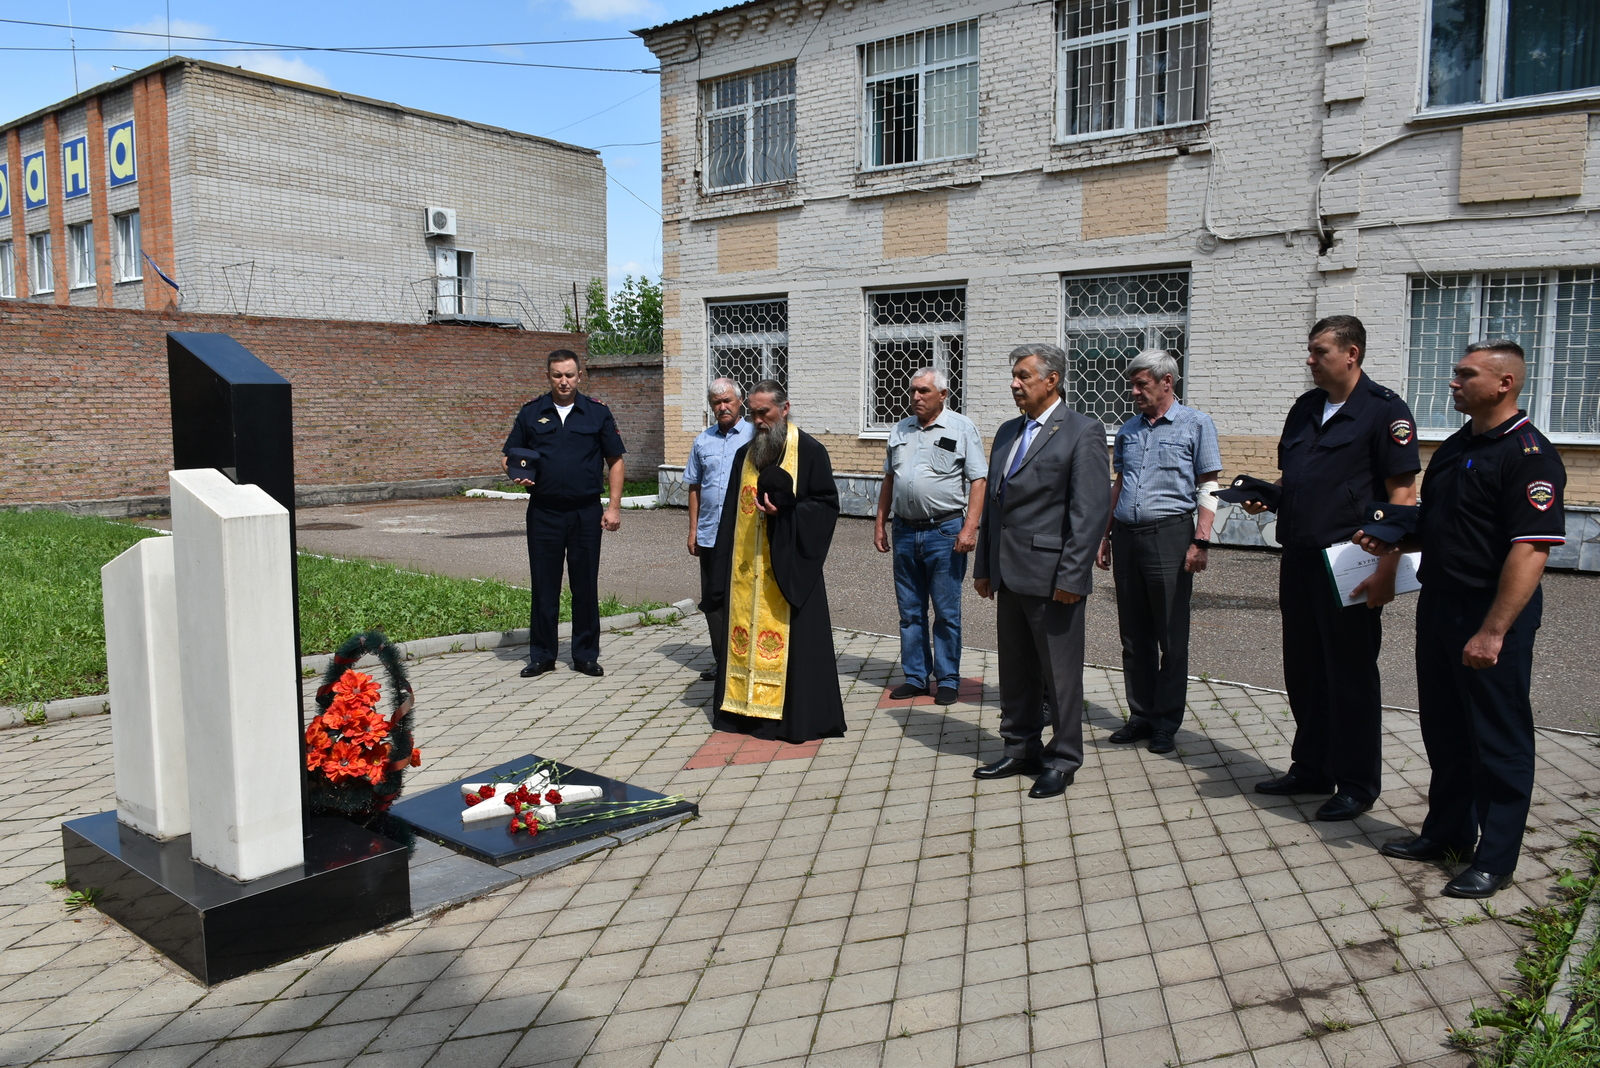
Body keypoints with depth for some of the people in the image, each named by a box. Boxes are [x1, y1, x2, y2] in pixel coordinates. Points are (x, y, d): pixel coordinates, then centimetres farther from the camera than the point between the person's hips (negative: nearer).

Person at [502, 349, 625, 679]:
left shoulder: (597, 413, 5)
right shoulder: (531, 413, 7)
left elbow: (615, 461, 6)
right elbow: (510, 457, 12)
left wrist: (614, 506, -1)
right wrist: (516, 475, -11)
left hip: (586, 512, -1)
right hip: (543, 513, 1)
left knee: (586, 586, 5)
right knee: (543, 586, 6)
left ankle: (586, 655, 16)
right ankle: (541, 655, 17)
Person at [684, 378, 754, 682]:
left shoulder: (754, 437, -1)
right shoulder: (703, 440, 12)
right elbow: (694, 487, 16)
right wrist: (693, 530, 11)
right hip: (709, 535, 5)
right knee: (712, 600, 9)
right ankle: (722, 661, 20)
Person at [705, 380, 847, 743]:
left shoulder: (809, 451, -4)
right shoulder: (745, 454, 13)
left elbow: (827, 503, -6)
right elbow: (731, 511, 15)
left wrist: (785, 512, -20)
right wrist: (724, 565, 9)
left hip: (788, 566, -5)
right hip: (746, 566, 6)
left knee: (790, 639, -4)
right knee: (744, 632, 8)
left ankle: (796, 715, 5)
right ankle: (744, 706, 18)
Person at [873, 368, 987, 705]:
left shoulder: (961, 428, -3)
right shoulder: (900, 430, 12)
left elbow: (978, 480, -7)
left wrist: (970, 528, -16)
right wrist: (880, 523, 13)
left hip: (944, 532, -5)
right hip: (904, 532, 5)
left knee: (946, 612, 2)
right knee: (910, 611, 11)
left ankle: (947, 680, 13)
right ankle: (915, 677, 21)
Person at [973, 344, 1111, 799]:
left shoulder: (1082, 432, -7)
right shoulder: (1007, 432, 16)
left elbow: (1092, 509, -14)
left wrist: (1072, 576, -18)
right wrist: (983, 567, 15)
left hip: (1052, 577, -7)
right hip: (1009, 576, 7)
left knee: (1060, 674, 3)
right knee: (1015, 672, 15)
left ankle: (1062, 760, 17)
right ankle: (1021, 750, 29)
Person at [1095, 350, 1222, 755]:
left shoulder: (1195, 424, 0)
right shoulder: (1128, 430, 15)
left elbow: (1209, 488, -4)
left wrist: (1200, 542, -12)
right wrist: (1106, 535, 16)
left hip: (1169, 534, -5)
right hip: (1126, 536, 5)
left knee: (1172, 638, 1)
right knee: (1134, 637, 10)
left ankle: (1166, 723, 11)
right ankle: (1141, 716, 19)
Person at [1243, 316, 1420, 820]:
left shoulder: (1384, 409, -9)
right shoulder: (1306, 408, 13)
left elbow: (1403, 494, -13)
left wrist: (1386, 568, -19)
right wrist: (1267, 495, 0)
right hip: (1299, 560, 7)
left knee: (1352, 676, 3)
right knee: (1303, 671, 15)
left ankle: (1357, 784, 17)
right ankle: (1311, 768, 30)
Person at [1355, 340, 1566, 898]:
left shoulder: (1528, 453, -15)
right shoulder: (1454, 448, 13)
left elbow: (1530, 549, -23)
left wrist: (1493, 631, -26)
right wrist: (1394, 543, 4)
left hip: (1492, 613, -9)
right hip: (1438, 602, 9)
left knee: (1498, 737, 3)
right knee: (1443, 728, 17)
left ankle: (1494, 859, 15)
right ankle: (1447, 831, 32)